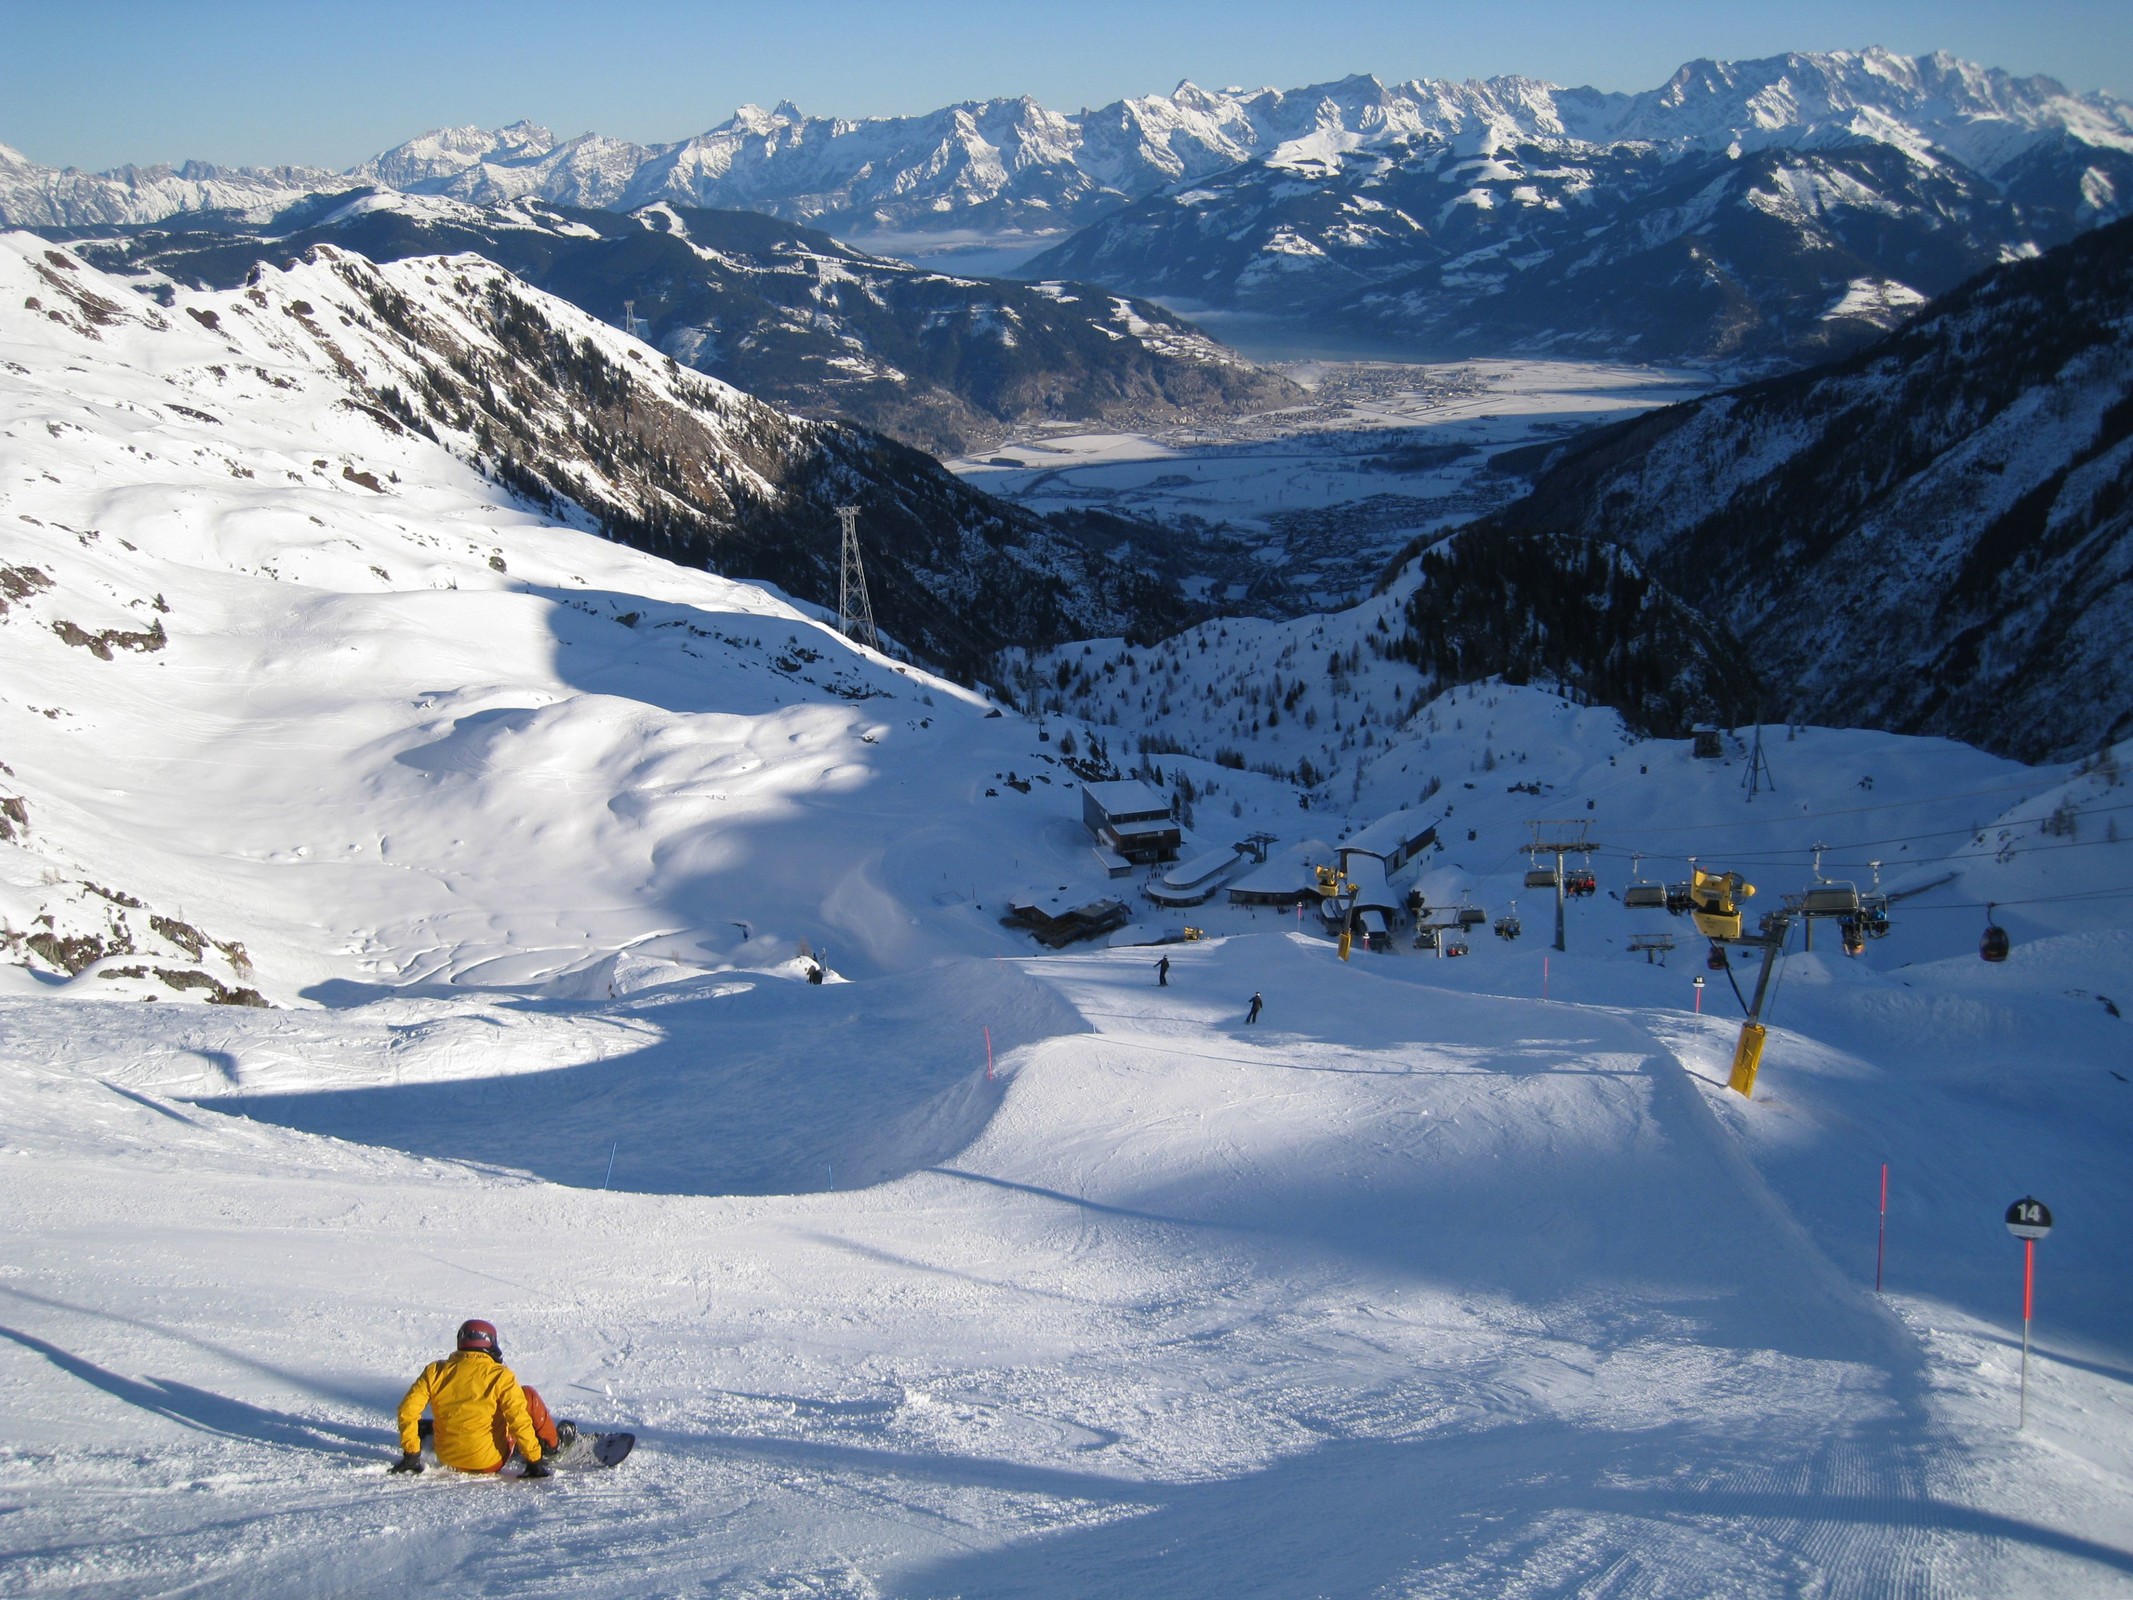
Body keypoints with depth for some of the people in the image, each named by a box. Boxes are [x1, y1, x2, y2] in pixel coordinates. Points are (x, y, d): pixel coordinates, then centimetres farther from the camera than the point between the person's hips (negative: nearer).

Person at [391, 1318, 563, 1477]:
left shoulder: (435, 1371, -4)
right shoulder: (500, 1376, -14)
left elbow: (408, 1409, -6)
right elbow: (519, 1420, -17)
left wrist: (410, 1453, 2)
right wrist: (534, 1460, -11)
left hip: (448, 1459, 5)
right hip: (490, 1462, -4)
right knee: (529, 1396, 14)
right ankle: (552, 1445, 29)